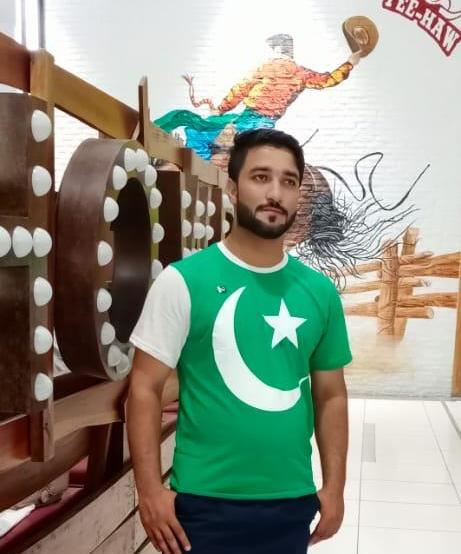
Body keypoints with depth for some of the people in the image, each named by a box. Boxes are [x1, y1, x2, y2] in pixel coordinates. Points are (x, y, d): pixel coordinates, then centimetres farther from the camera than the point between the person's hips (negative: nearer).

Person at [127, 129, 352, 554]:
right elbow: (145, 388, -9)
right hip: (207, 503, -3)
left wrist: (334, 486, 6)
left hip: (292, 502, 4)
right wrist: (150, 489, -12)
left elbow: (331, 395, 8)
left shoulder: (320, 291, 1)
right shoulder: (183, 280, -11)